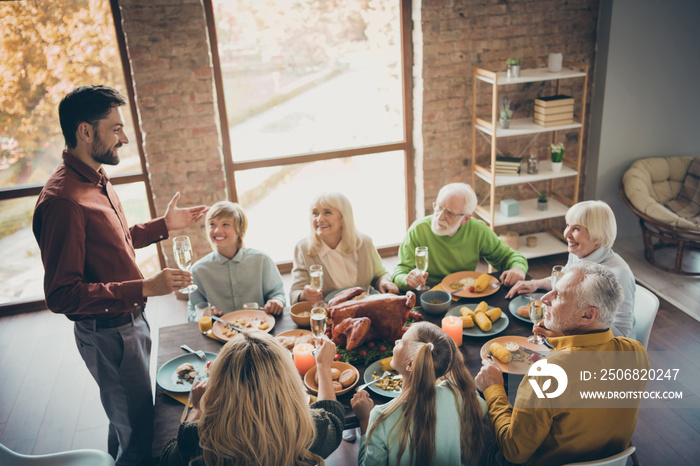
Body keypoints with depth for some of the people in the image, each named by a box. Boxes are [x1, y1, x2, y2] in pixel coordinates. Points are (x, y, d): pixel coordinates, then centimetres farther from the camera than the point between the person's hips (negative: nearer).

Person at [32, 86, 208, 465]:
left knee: (126, 421, 26)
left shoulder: (98, 180, 6)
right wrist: (145, 288, -31)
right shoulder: (62, 199, -26)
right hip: (107, 334, -9)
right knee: (138, 435, 5)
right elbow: (61, 295, -27)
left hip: (129, 320, 10)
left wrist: (164, 225, 13)